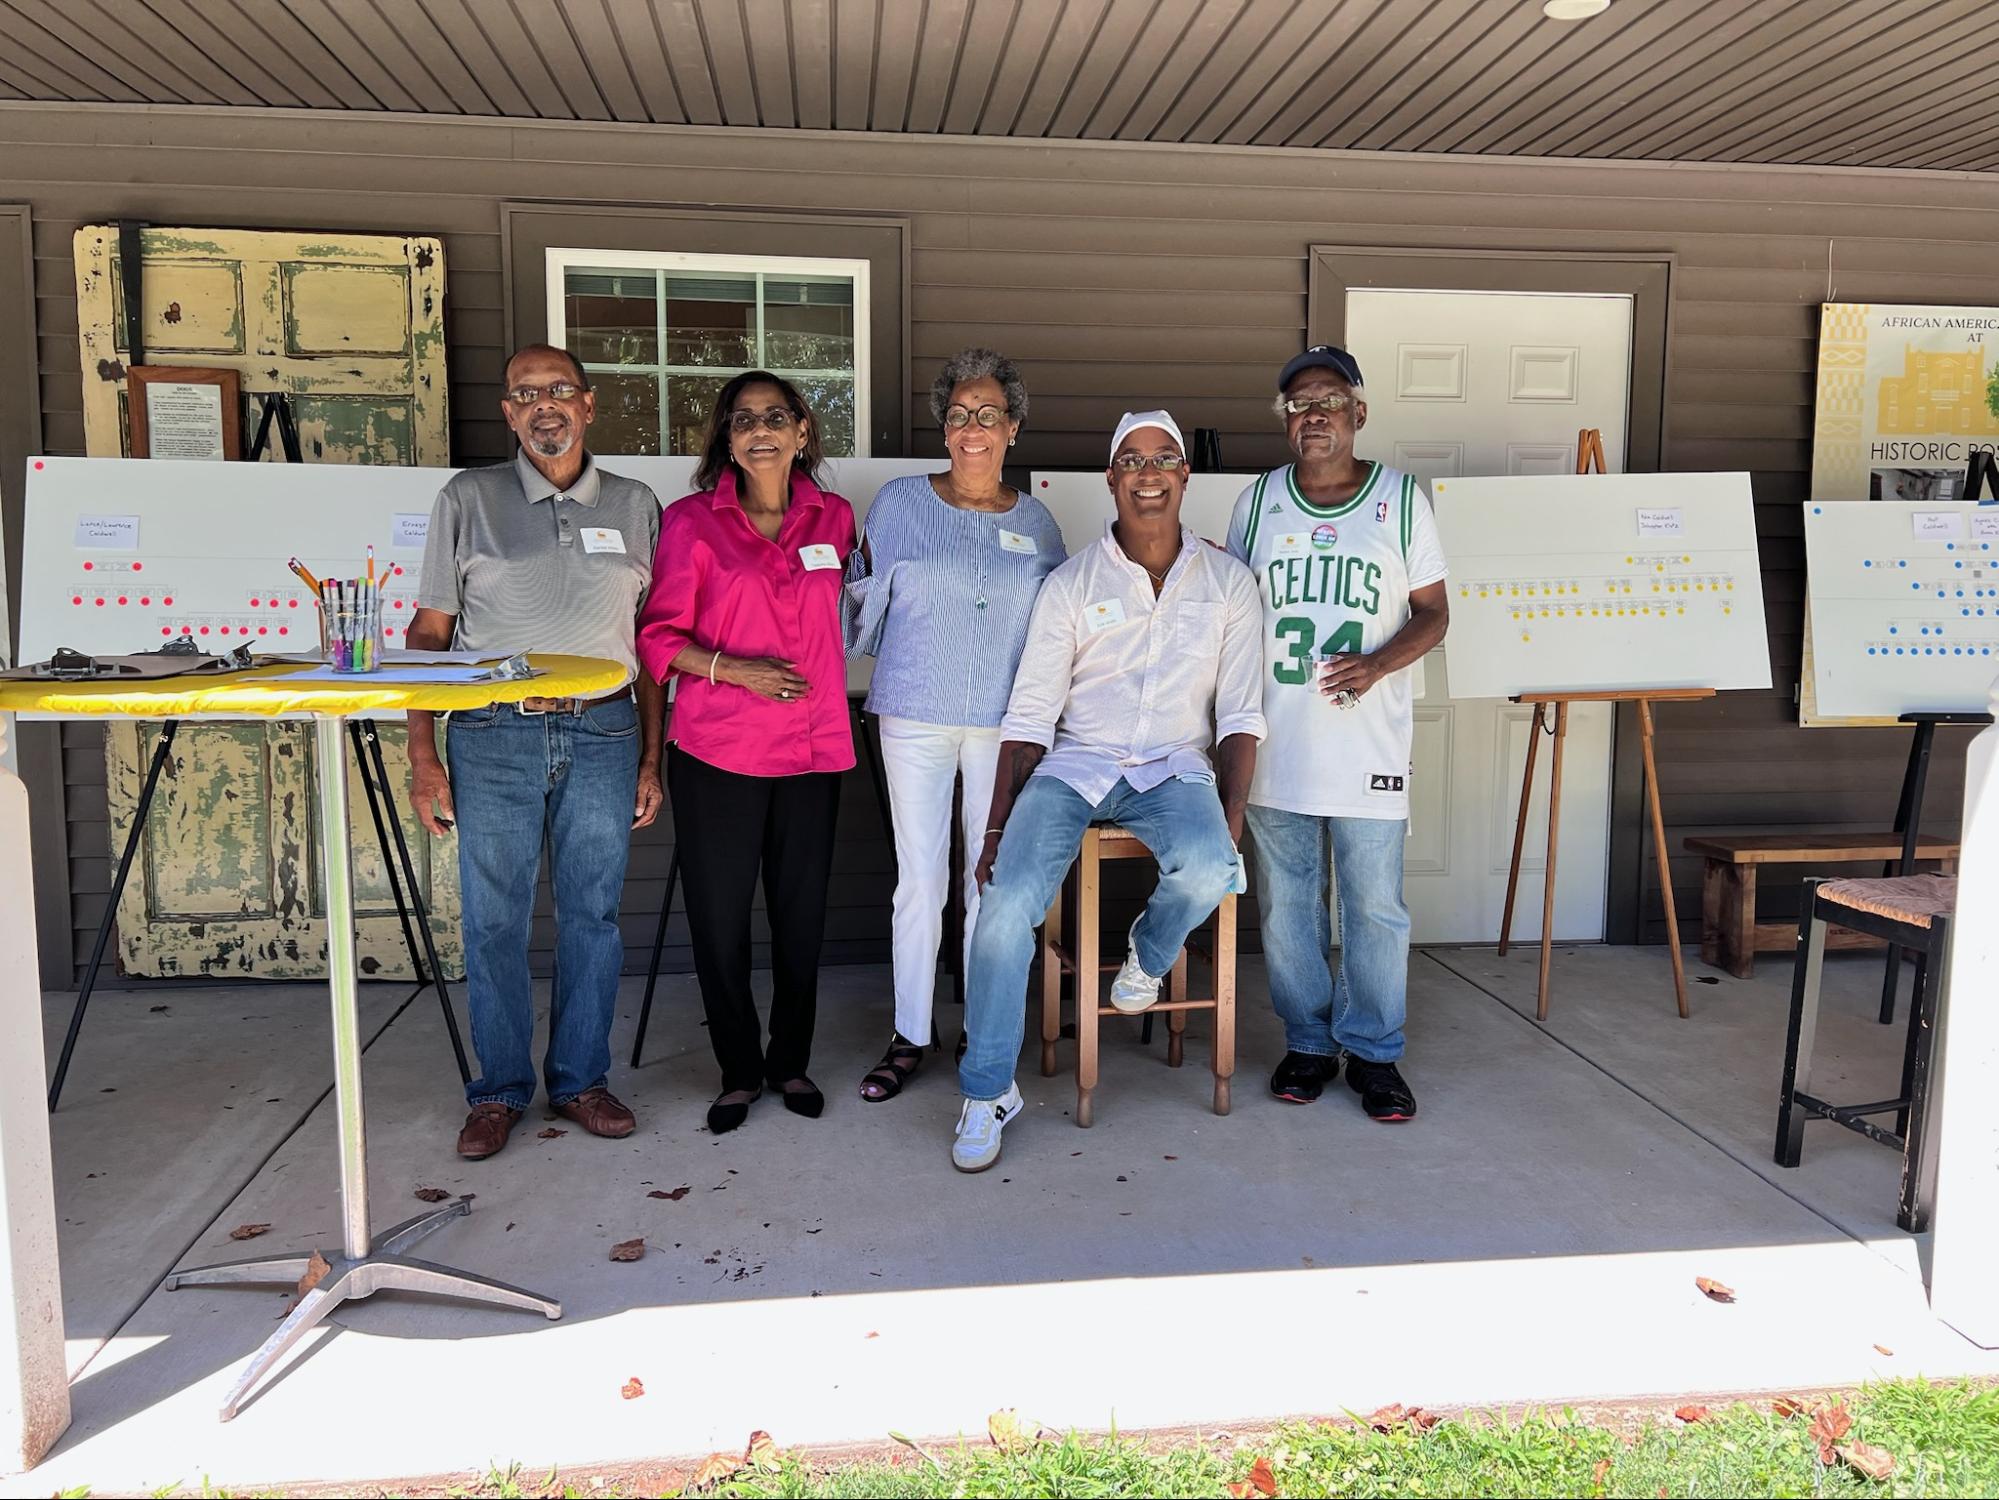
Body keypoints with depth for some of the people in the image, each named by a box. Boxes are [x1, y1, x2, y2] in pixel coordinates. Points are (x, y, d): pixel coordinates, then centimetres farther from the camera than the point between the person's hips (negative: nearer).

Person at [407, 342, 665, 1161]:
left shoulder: (634, 505, 8)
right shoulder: (467, 500, 4)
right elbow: (428, 631, 4)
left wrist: (651, 759, 7)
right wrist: (422, 754, -3)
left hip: (603, 733, 1)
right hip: (492, 735, -1)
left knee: (592, 915, 7)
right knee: (494, 920, 4)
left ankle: (581, 1078, 22)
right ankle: (500, 1091, 19)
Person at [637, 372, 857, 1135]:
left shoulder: (835, 519, 7)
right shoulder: (691, 521, -1)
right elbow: (659, 635, -1)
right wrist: (730, 667, -15)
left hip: (813, 747, 2)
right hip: (716, 749, -2)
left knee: (801, 912, 8)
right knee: (720, 914, 4)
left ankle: (791, 1062, 27)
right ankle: (738, 1070, 23)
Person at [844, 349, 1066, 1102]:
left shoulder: (1035, 520, 8)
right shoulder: (900, 503, 2)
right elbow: (866, 602, 5)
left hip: (1005, 722, 1)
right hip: (915, 718, -1)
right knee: (919, 880, 4)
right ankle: (908, 1036, 17)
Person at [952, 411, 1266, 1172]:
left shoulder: (1227, 582, 7)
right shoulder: (1071, 583, 4)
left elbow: (1240, 714, 6)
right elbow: (1029, 716, 2)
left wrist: (1233, 814, -8)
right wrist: (996, 829, -5)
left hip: (1174, 768, 0)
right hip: (1074, 764, 0)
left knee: (1208, 870, -33)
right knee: (1007, 903, -23)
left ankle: (1150, 952, 4)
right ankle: (987, 1090, -4)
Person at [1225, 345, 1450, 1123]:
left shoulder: (1401, 498, 1)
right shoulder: (1258, 500, 6)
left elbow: (1433, 612, 4)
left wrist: (1377, 663, -16)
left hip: (1369, 750, -1)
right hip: (1276, 746, 2)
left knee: (1375, 906, 4)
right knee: (1285, 904, 9)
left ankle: (1373, 1052, 20)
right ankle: (1308, 1043, 25)